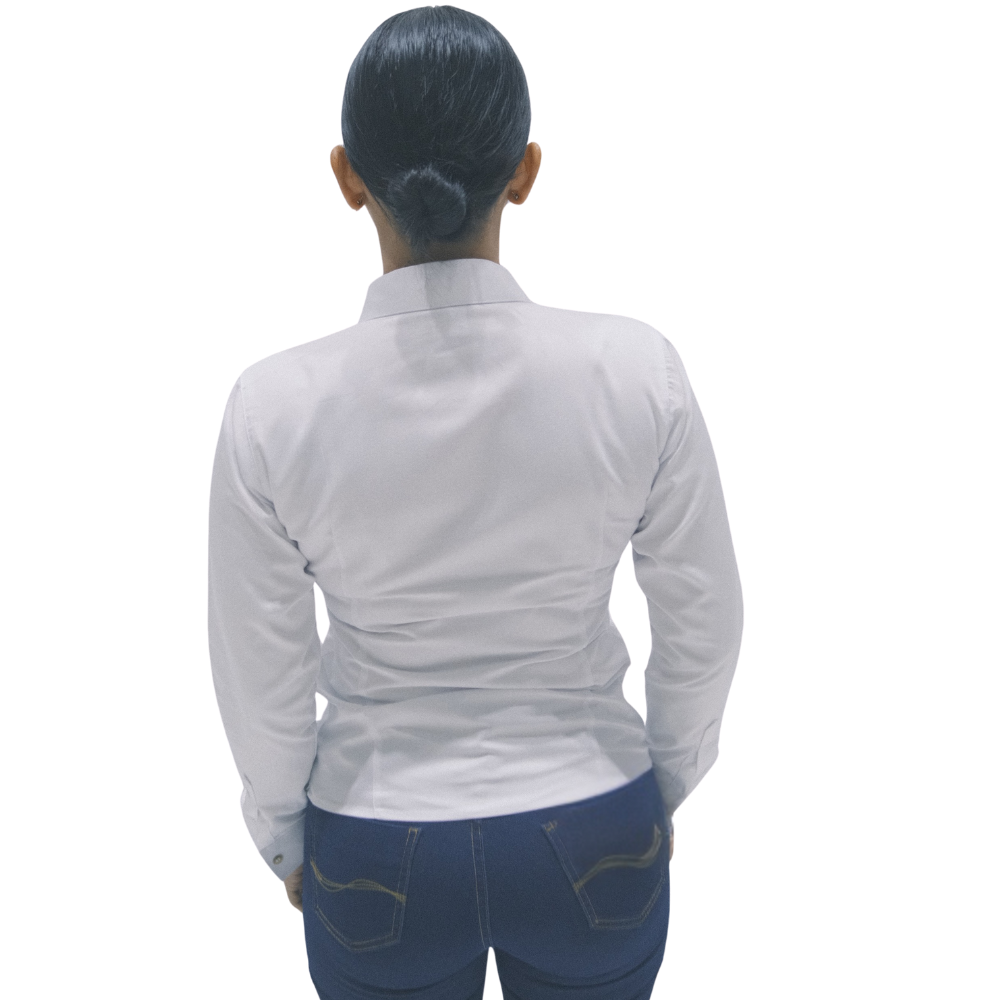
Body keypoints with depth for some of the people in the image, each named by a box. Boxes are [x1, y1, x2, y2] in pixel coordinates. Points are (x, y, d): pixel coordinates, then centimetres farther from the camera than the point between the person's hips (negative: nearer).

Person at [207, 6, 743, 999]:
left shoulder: (276, 405, -21)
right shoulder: (637, 370, -20)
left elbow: (262, 677, -10)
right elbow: (703, 625, -9)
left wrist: (283, 836, 9)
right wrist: (665, 787, 10)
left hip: (378, 860, 0)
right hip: (593, 842, 1)